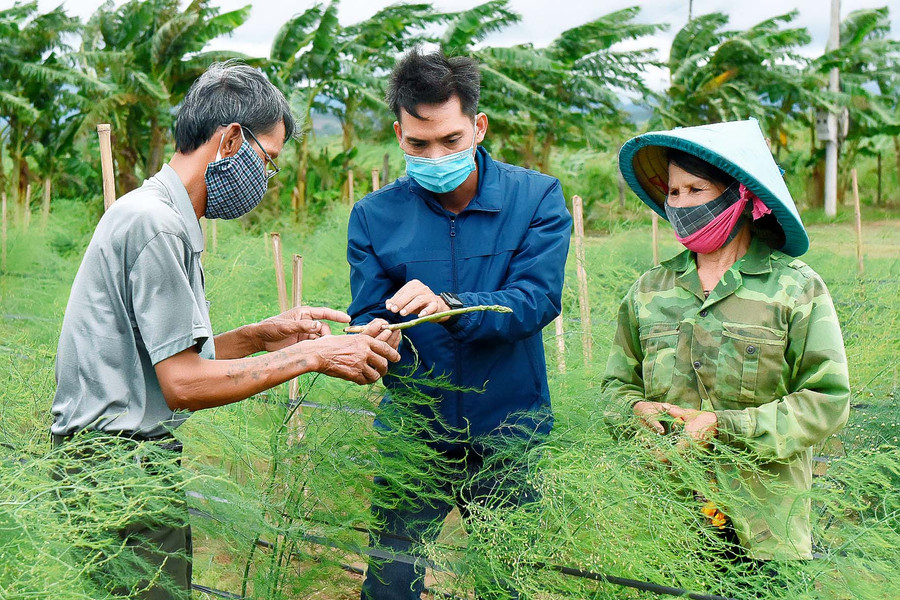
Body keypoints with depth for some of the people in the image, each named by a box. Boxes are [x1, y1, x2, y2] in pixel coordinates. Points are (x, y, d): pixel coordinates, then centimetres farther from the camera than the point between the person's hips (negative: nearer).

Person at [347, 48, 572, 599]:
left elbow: (539, 299, -18)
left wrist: (450, 306, -36)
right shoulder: (374, 215, -2)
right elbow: (369, 318, -5)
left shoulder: (536, 197, -7)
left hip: (509, 432, 0)